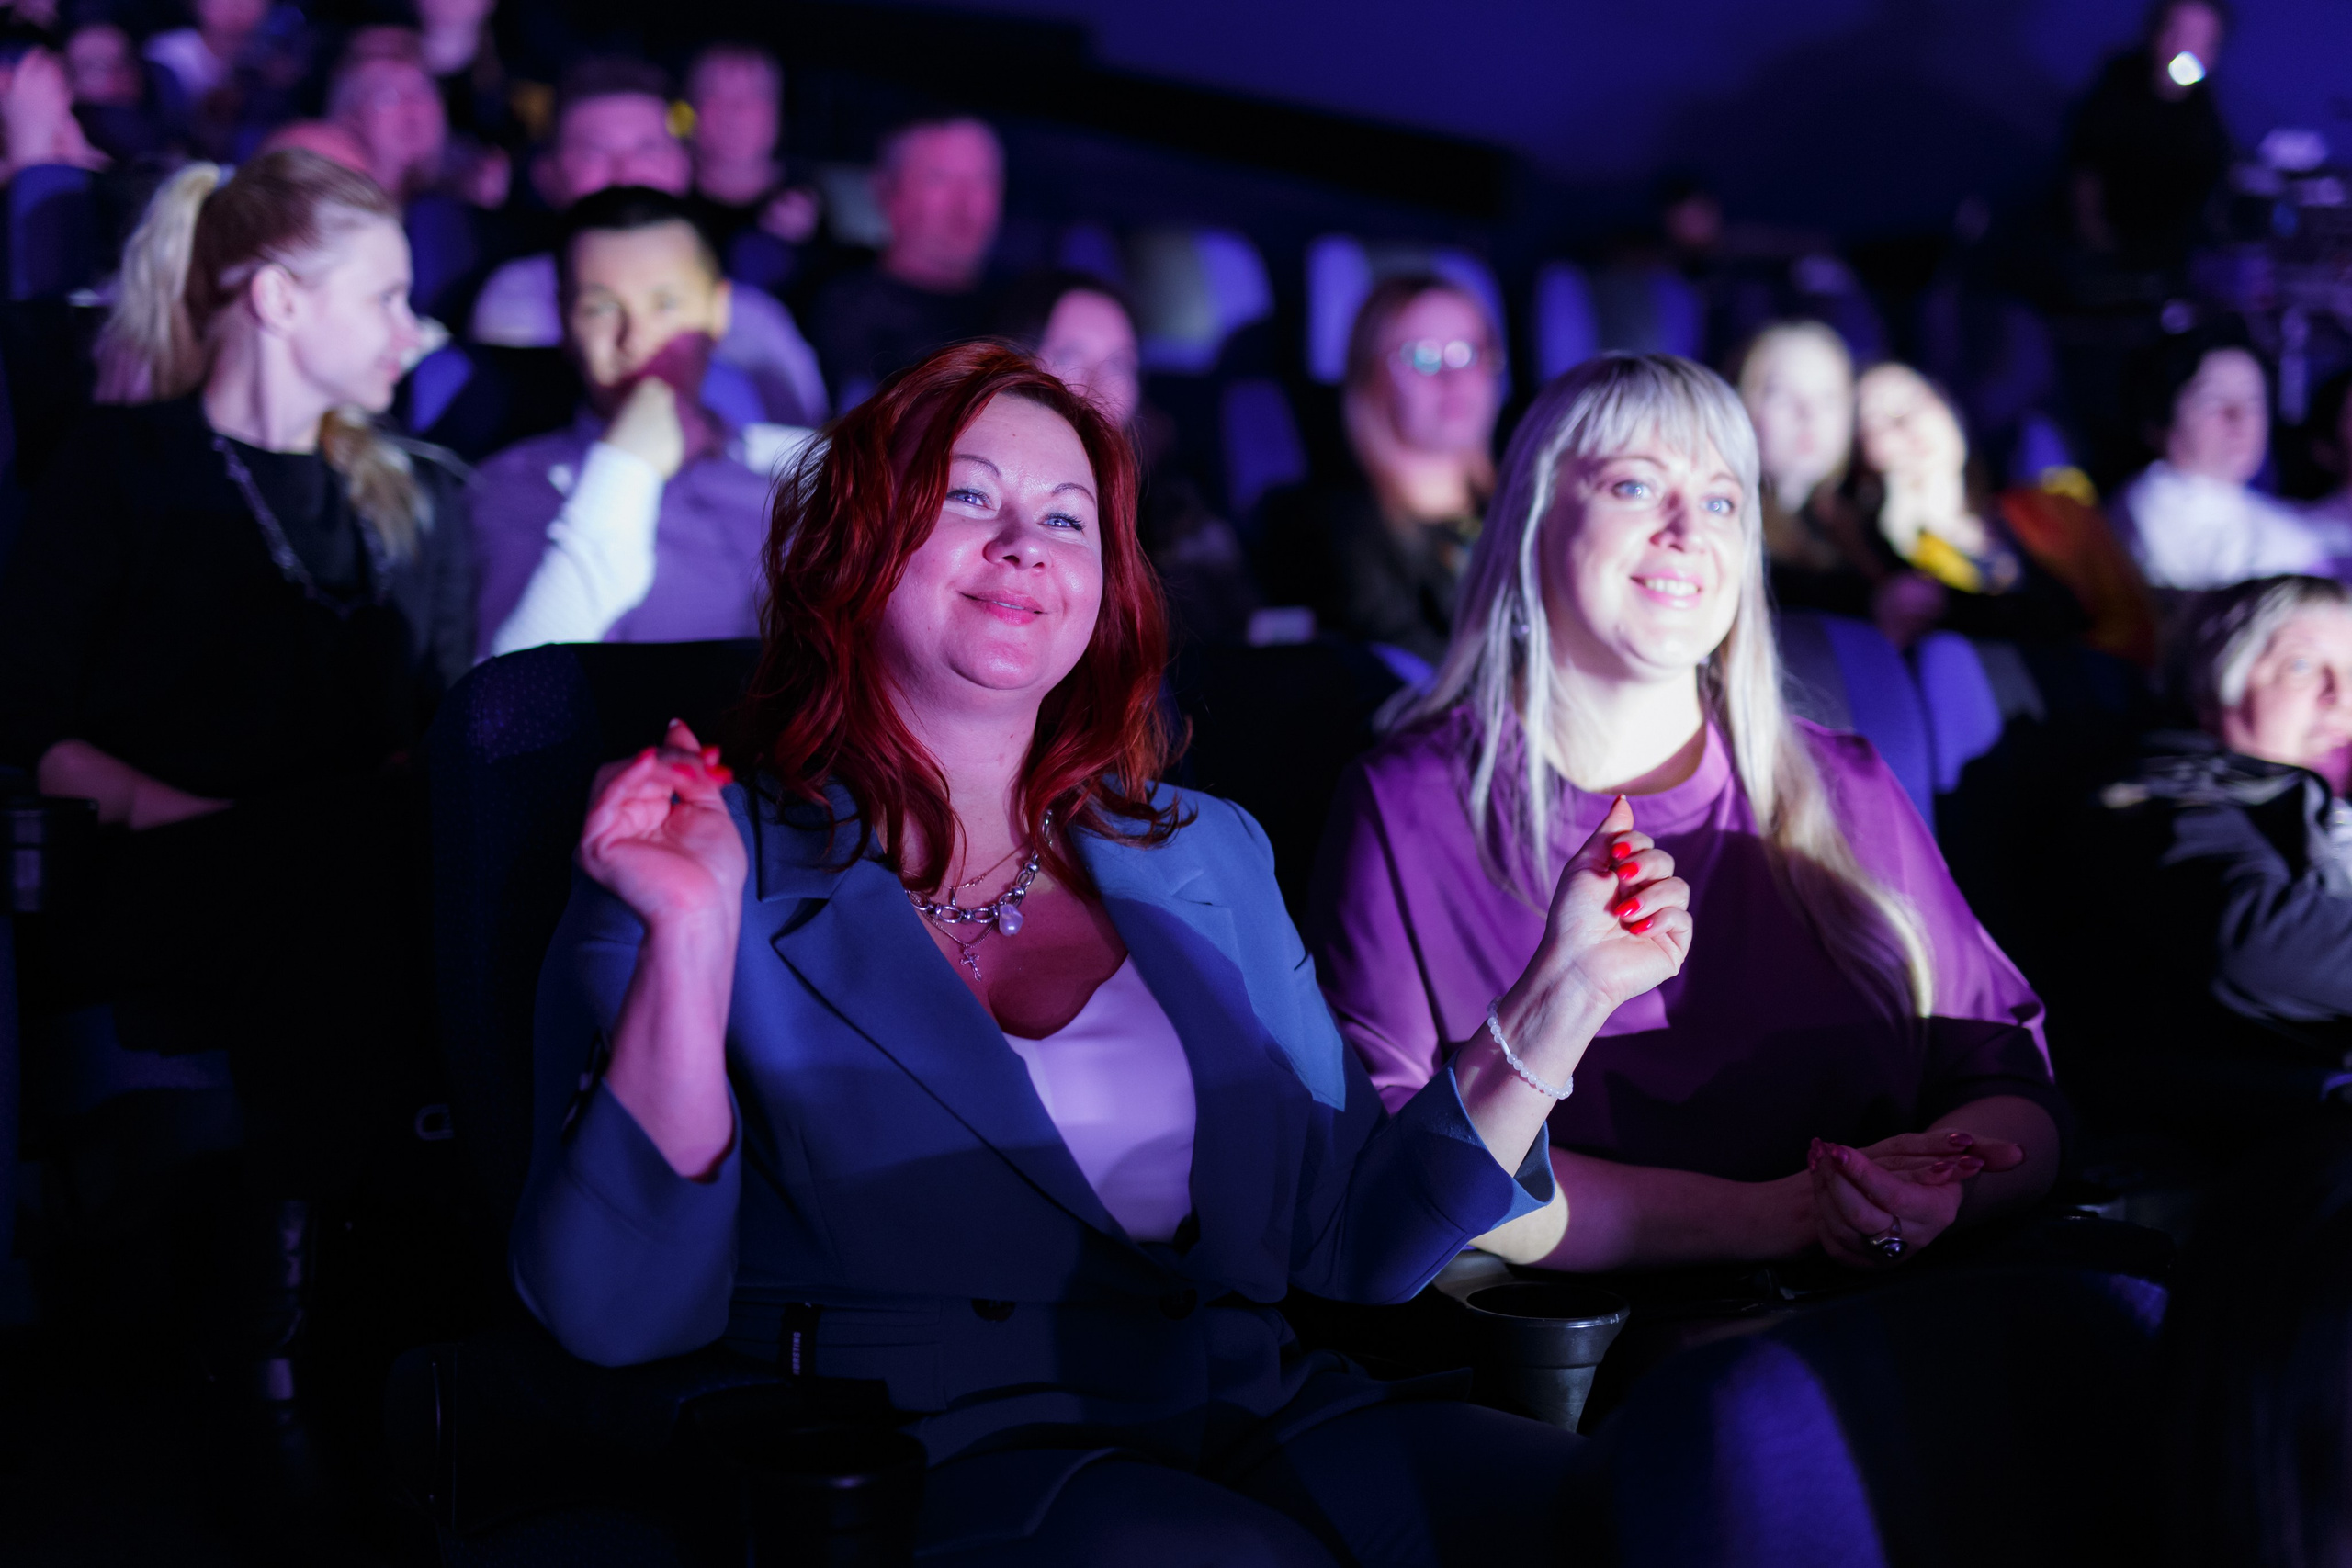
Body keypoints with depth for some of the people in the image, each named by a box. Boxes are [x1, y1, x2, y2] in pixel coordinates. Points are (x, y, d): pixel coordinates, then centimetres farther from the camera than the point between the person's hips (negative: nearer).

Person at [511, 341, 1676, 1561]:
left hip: (1273, 1418, 5)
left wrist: (1560, 1001, 2)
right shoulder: (729, 868, 3)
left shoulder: (1204, 856, 17)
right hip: (926, 1457, -4)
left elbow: (1345, 1242, 13)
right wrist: (690, 939, -19)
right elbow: (618, 1312, -8)